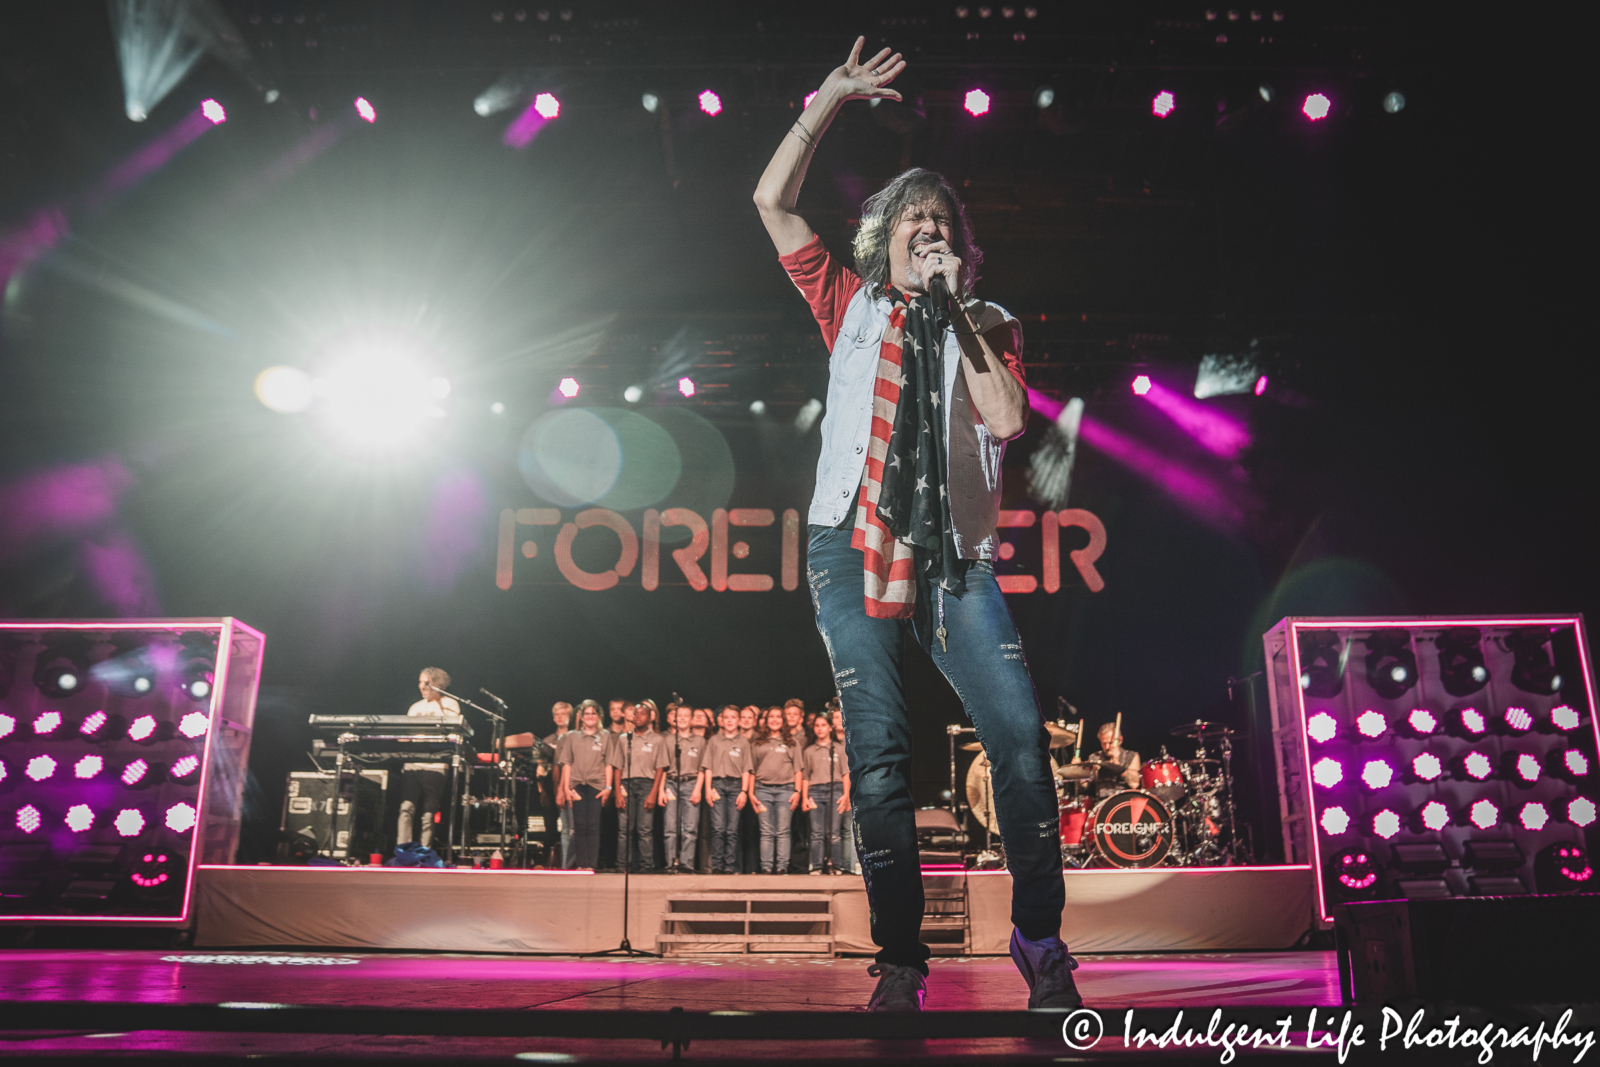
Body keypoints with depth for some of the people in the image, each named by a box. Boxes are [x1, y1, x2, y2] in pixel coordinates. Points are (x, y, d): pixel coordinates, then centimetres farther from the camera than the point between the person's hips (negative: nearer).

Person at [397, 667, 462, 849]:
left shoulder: (449, 704, 9)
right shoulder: (415, 708, 24)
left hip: (435, 765, -4)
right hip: (411, 765, 4)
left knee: (428, 813, -8)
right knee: (406, 807, -13)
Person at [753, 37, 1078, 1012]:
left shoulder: (987, 324, 16)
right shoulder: (853, 306, 16)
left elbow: (1005, 419, -3)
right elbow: (774, 200, 12)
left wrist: (958, 314, 0)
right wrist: (831, 100, 12)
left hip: (955, 554, 1)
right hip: (852, 545, 0)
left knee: (1020, 730, -12)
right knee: (880, 752, -5)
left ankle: (1041, 941, 3)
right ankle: (901, 961, 4)